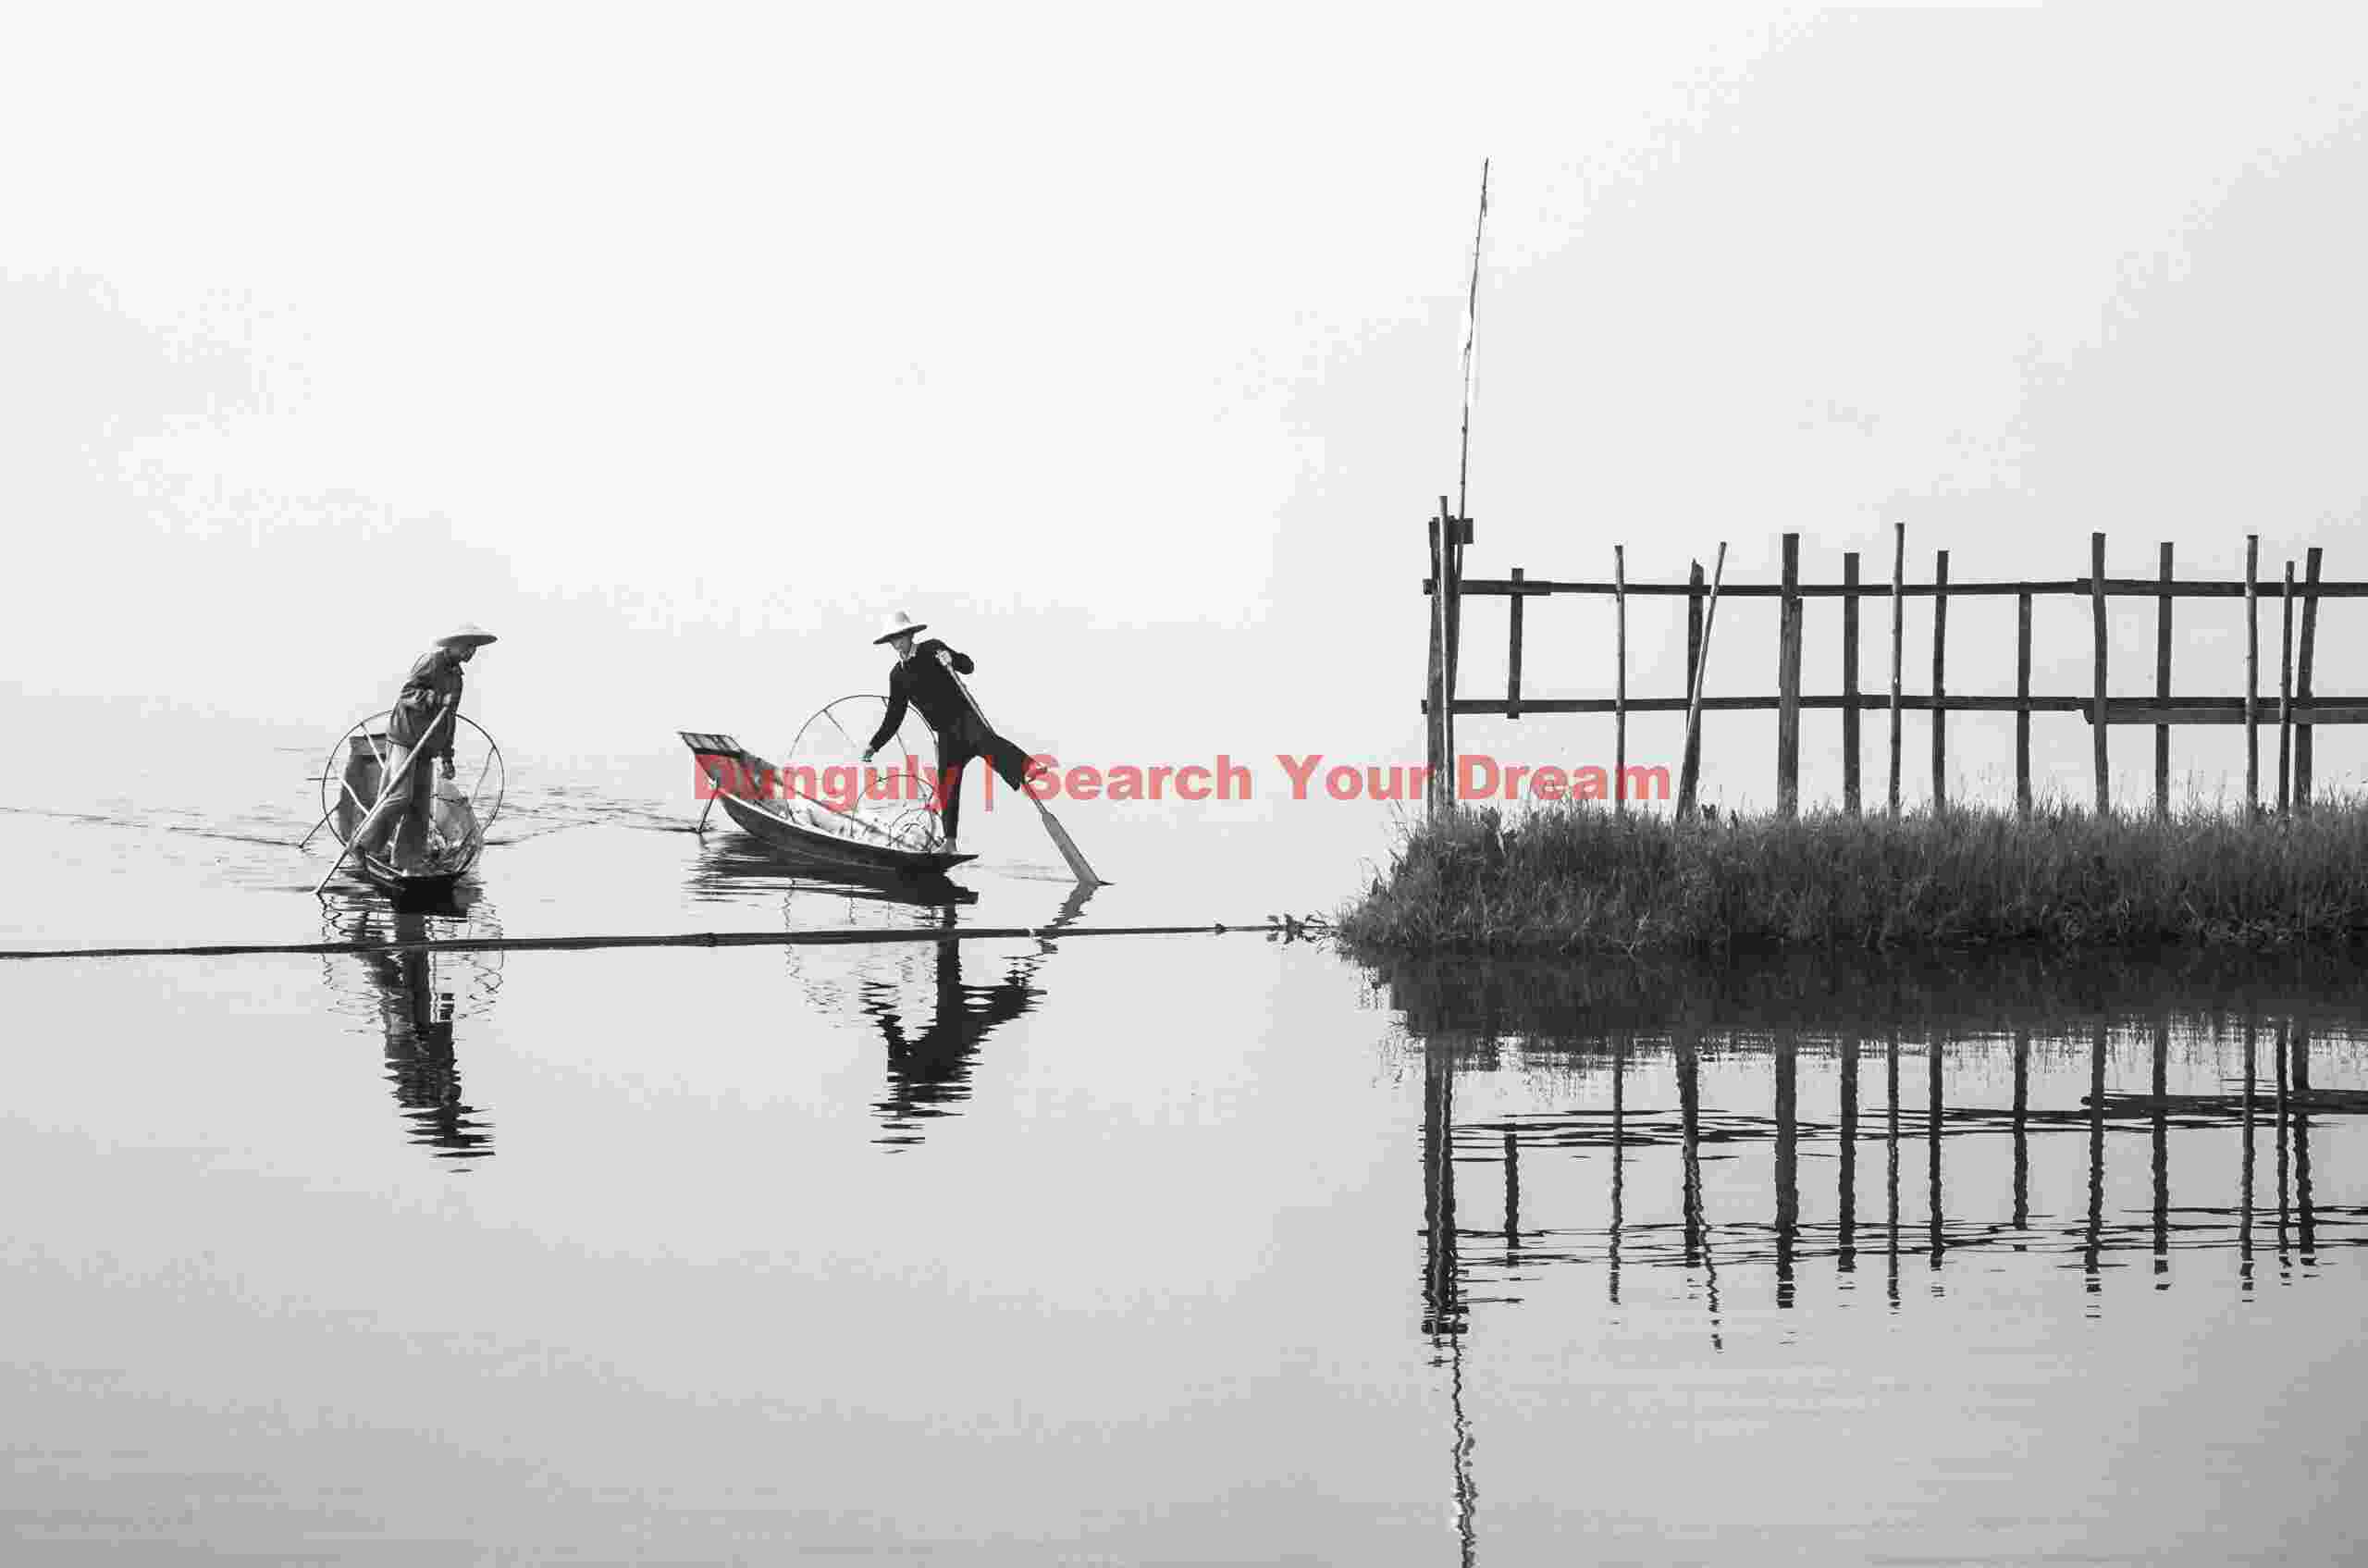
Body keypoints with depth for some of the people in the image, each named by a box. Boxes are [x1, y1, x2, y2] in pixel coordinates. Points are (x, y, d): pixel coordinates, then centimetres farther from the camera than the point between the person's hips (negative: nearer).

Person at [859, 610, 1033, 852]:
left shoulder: (932, 649, 5)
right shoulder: (897, 676, 16)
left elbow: (968, 667, -2)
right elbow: (894, 717, 21)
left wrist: (952, 660, -24)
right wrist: (875, 745, 15)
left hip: (965, 716, -5)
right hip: (946, 732, 5)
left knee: (985, 741, -36)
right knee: (947, 784, -5)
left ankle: (1028, 770, -56)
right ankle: (950, 842, 0)